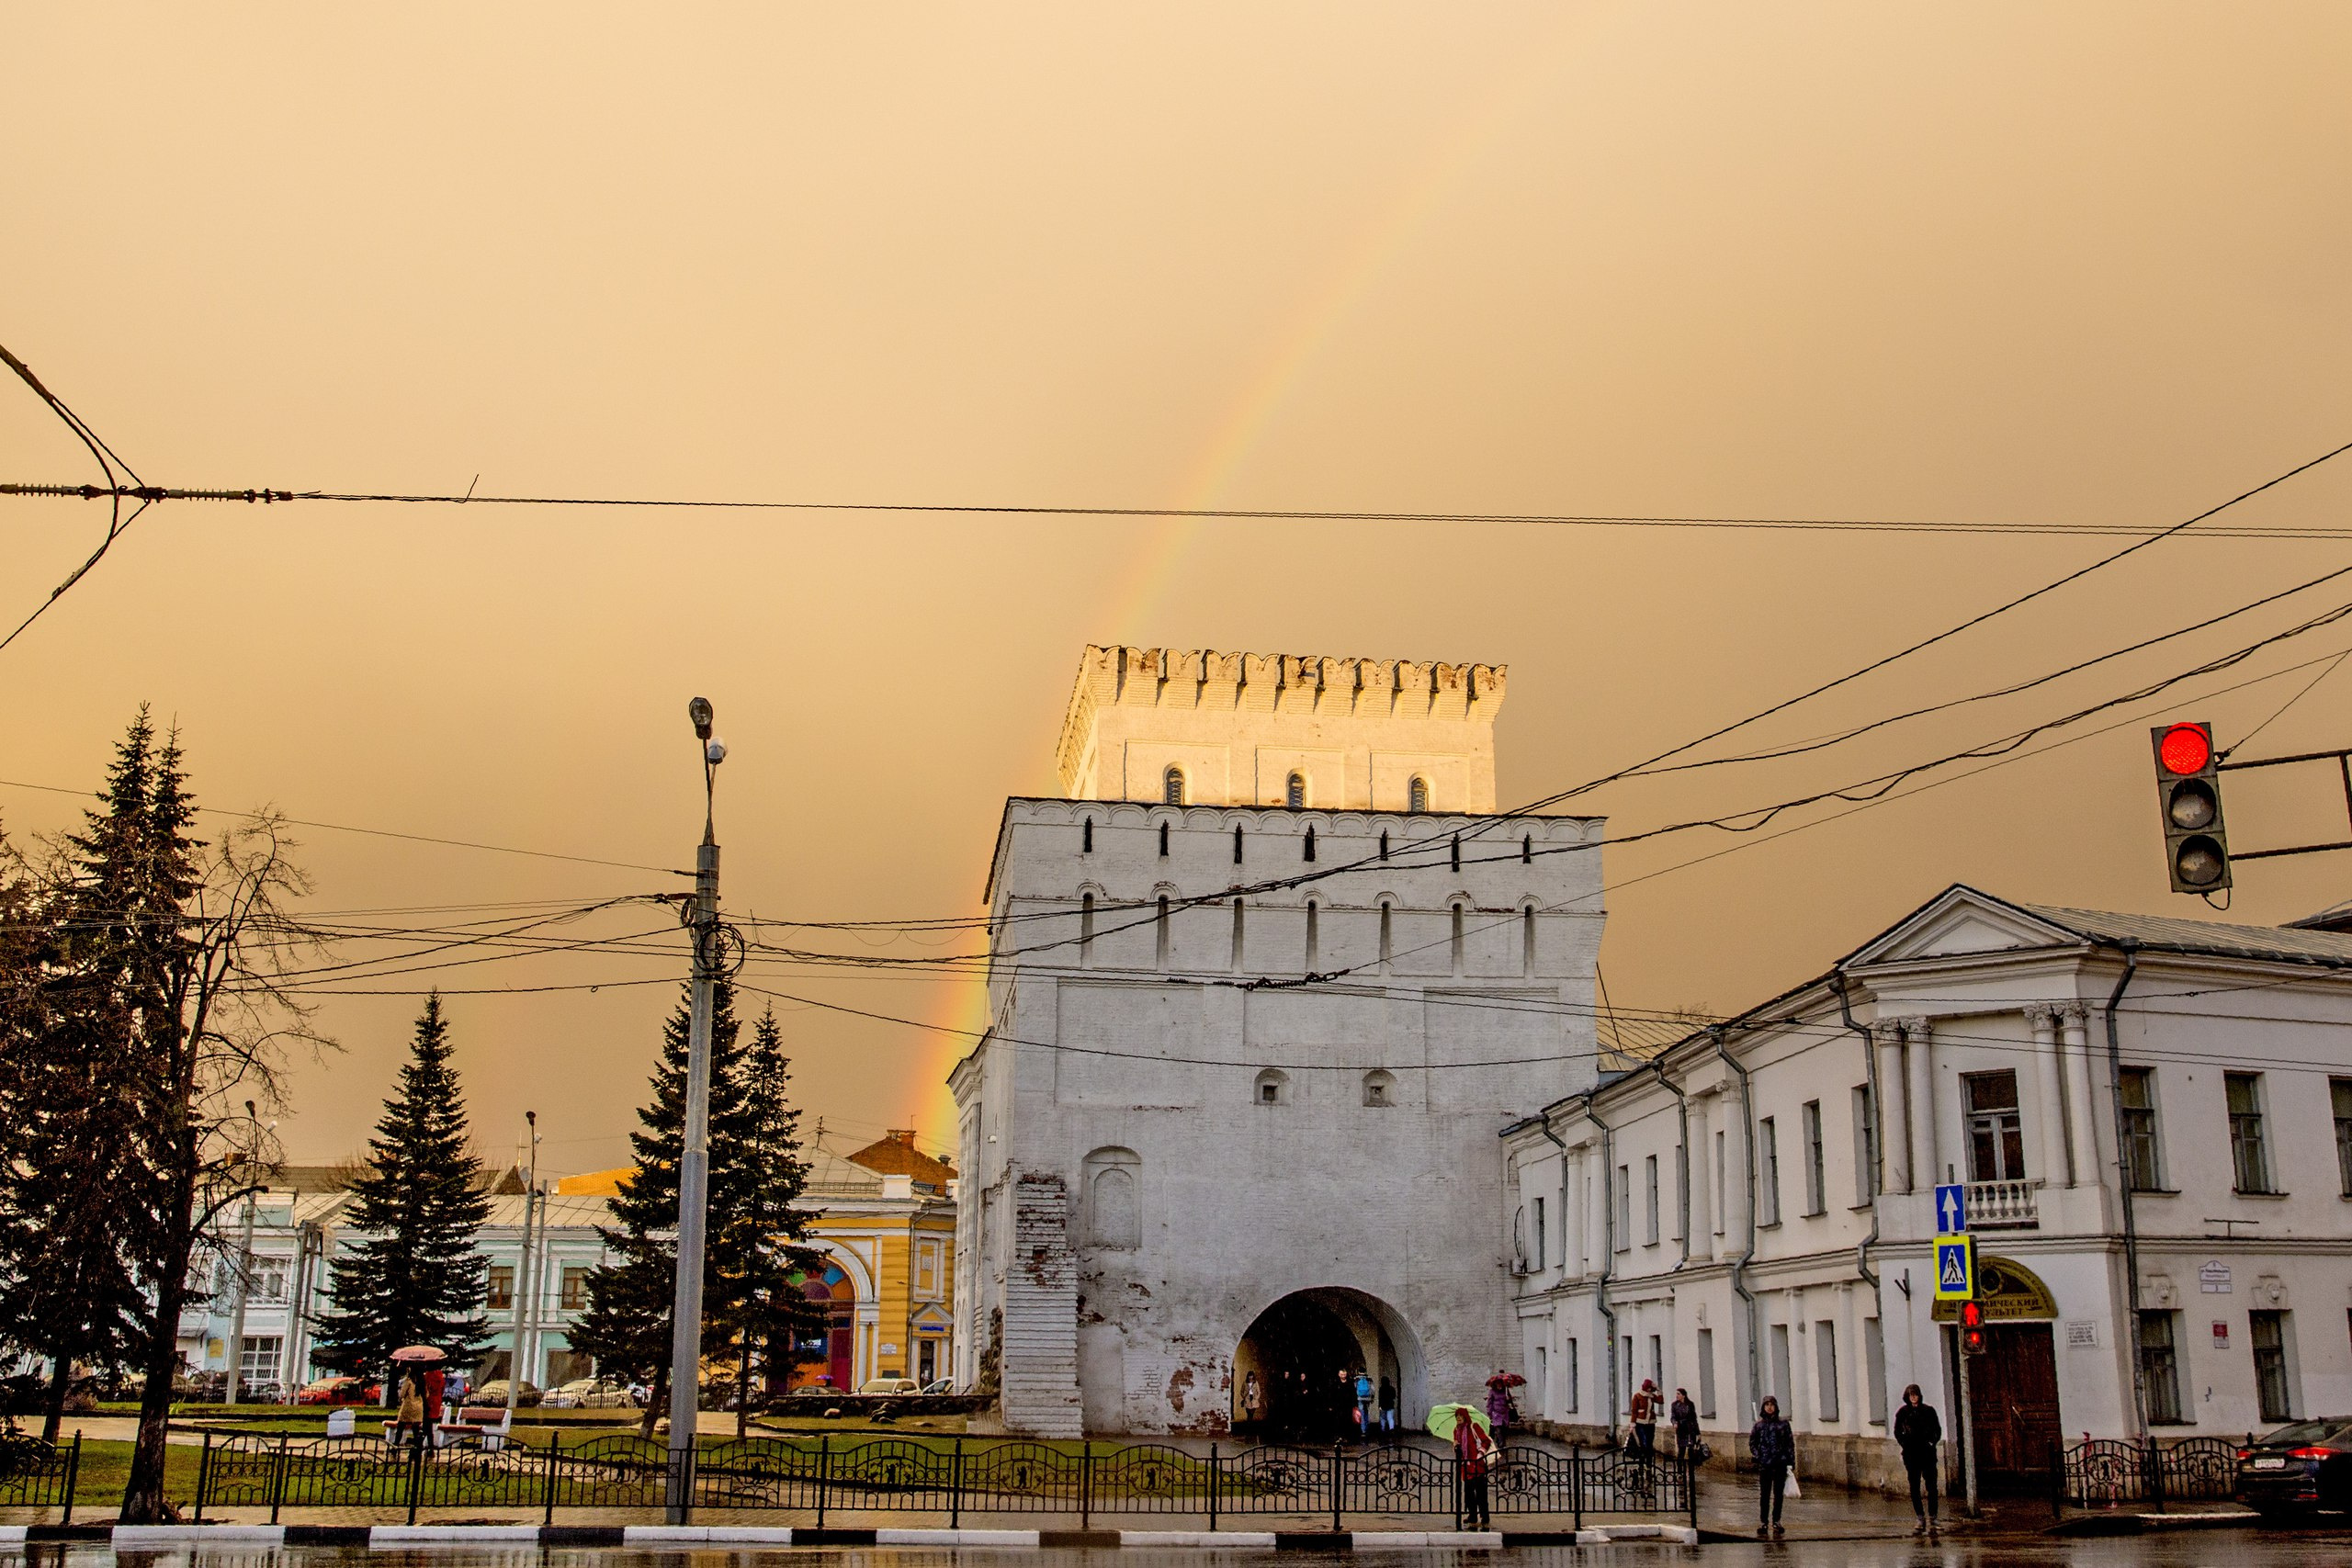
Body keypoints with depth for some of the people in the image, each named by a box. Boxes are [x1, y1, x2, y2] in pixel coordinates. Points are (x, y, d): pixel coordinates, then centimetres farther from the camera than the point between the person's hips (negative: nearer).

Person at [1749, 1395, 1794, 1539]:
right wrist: (1758, 1456, -4)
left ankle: (1776, 1521, 13)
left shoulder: (1783, 1424, 5)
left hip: (1780, 1464, 0)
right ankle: (1763, 1522, 4)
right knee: (1764, 1494, 0)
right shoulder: (1759, 1425, 6)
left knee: (1778, 1494, 5)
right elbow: (1752, 1443, 10)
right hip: (1764, 1465, 0)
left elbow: (1790, 1443, 5)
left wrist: (1791, 1462, -1)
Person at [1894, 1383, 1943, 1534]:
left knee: (1931, 1486, -6)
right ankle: (1920, 1520, 10)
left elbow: (1937, 1430, 10)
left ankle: (1931, 1520, -3)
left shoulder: (1928, 1411, 3)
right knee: (1914, 1488, 3)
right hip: (1911, 1454, 1)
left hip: (1927, 1453, -1)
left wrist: (1932, 1442, -1)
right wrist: (1905, 1444, 1)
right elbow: (1898, 1432, 13)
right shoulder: (1902, 1413, 4)